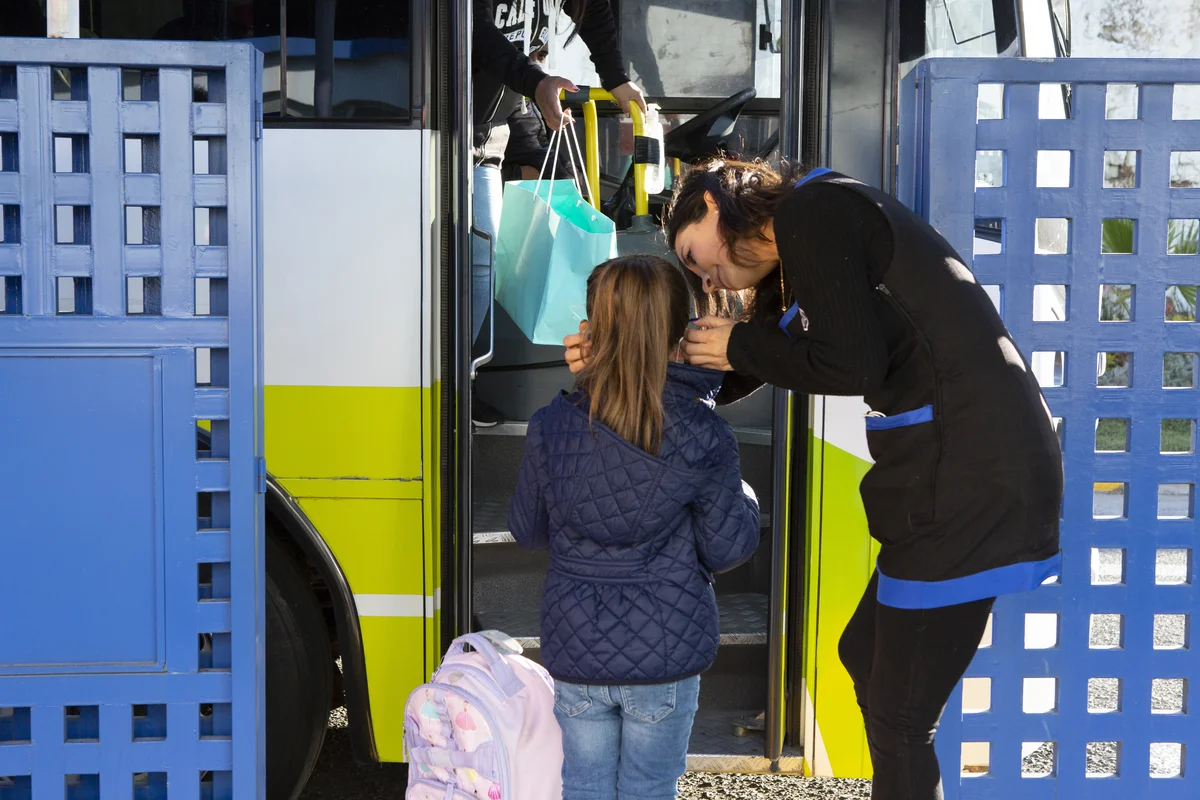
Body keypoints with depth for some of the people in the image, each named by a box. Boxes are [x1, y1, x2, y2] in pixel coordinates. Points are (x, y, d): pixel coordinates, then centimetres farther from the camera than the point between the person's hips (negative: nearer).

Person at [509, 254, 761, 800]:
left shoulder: (550, 428, -10)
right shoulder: (705, 438, -15)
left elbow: (527, 532, 4)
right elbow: (725, 549, -7)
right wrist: (744, 501, 12)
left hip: (575, 654, 1)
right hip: (666, 653, -1)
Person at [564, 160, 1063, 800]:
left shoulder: (813, 209, -9)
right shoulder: (794, 265, 21)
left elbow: (850, 366, -19)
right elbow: (738, 378, 24)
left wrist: (742, 346, -4)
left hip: (973, 472, -10)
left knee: (898, 717, 0)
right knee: (865, 657, 23)